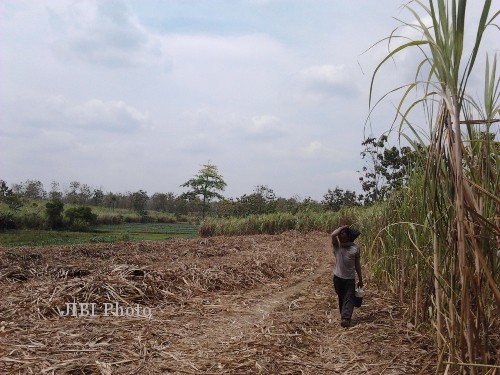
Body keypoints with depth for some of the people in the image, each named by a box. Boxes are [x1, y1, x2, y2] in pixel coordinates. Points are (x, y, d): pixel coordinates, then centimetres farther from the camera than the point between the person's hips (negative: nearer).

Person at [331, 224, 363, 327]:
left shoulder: (355, 248, -4)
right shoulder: (337, 245, -6)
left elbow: (357, 264, 4)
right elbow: (333, 235, -28)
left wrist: (360, 279, 6)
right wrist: (342, 227, -12)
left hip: (350, 278, -1)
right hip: (338, 277, 1)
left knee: (349, 298, -7)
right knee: (341, 298, 12)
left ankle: (345, 318, -13)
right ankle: (344, 317, 25)